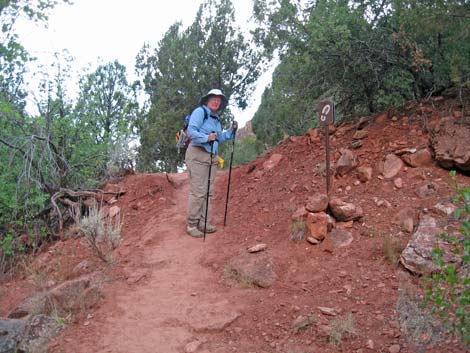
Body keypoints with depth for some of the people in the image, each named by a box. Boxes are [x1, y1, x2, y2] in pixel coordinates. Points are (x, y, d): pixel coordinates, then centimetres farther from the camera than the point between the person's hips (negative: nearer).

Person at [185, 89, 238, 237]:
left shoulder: (216, 118, 19)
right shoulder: (200, 111, -5)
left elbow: (219, 138, 20)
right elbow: (191, 131, -16)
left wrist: (231, 130, 9)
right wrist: (206, 138, -29)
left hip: (212, 157, 9)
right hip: (198, 155, -9)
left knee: (208, 192, 9)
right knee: (197, 191, -10)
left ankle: (203, 222, 16)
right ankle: (192, 225, -3)